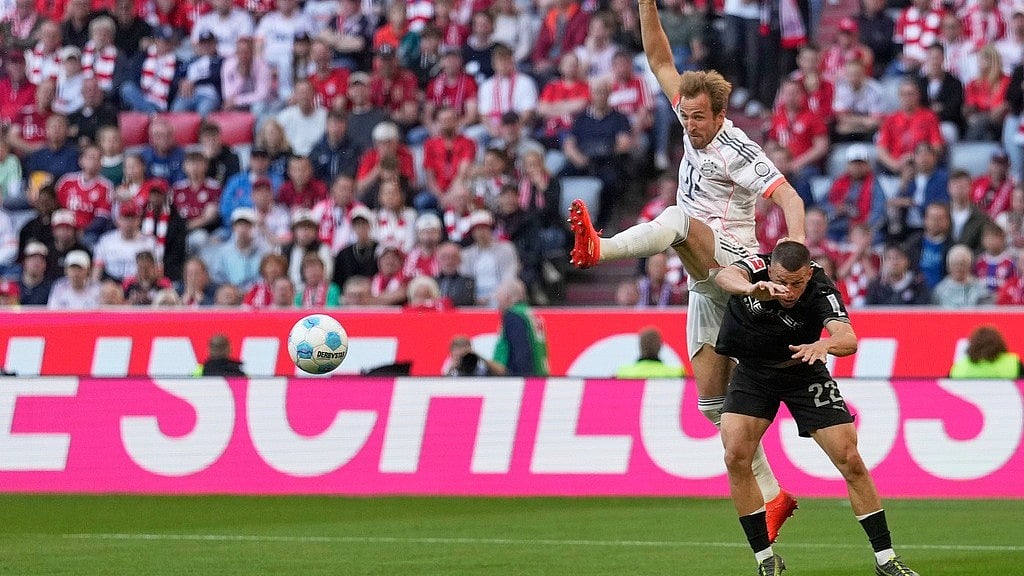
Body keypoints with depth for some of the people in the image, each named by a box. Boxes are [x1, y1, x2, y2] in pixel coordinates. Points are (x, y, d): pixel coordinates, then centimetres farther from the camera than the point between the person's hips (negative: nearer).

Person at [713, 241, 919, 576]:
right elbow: (725, 277, -47)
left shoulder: (821, 291, -28)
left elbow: (848, 339, -43)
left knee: (850, 460, -8)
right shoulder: (756, 268, -25)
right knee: (736, 458, -16)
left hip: (803, 372, -1)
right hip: (753, 370, 1)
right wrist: (752, 288, -69)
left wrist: (824, 345, -66)